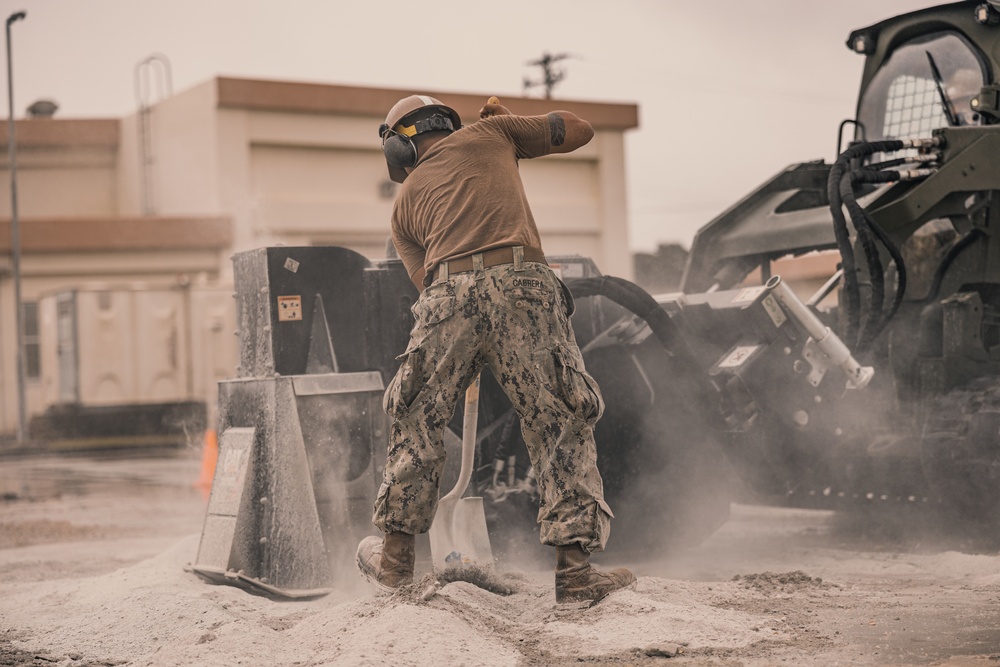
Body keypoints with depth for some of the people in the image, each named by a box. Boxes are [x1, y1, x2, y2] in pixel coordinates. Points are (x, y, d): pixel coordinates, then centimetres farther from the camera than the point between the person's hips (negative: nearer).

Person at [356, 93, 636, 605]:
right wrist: (509, 122, 45)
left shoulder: (404, 203, 28)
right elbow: (578, 130, 30)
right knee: (561, 425, 6)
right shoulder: (488, 134, 26)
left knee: (416, 423, 18)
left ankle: (395, 560, 26)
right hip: (523, 286, -1)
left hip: (449, 295, 1)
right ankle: (574, 571, 2)